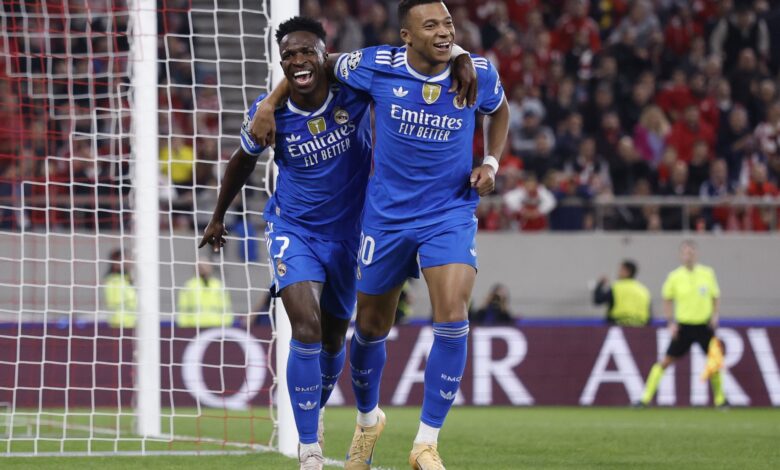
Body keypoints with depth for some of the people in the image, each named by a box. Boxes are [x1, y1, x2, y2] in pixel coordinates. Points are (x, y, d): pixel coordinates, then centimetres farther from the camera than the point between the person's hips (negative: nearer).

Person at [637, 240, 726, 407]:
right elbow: (667, 300, 9)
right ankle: (646, 398, -2)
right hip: (684, 325, -1)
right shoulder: (674, 277, -5)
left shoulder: (707, 273, -1)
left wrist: (715, 316, -3)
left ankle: (720, 399, 19)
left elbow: (716, 297, 12)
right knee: (666, 361, -6)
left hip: (704, 325, 1)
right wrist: (671, 323, 1)